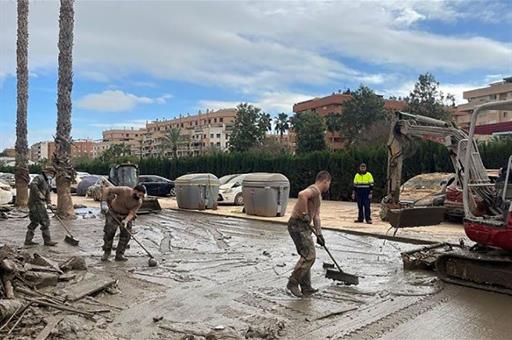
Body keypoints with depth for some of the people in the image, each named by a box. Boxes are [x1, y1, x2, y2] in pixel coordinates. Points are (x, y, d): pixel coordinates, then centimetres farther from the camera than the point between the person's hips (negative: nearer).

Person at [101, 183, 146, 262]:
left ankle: (119, 255, 4)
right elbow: (107, 189, -23)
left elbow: (131, 213, -21)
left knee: (126, 234, -6)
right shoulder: (124, 190, -29)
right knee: (109, 232, -7)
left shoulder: (139, 202, -18)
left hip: (126, 216, 3)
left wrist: (126, 221, -39)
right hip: (113, 214, -3)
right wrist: (107, 201, -18)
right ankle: (106, 252, 12)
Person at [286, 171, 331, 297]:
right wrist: (305, 213, -28)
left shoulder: (318, 195, 21)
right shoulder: (314, 190, -12)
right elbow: (302, 195, -36)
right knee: (309, 255, -11)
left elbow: (316, 216, 22)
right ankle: (293, 283, -3)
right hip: (298, 225, -11)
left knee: (307, 256, 13)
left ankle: (306, 287, 20)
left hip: (303, 226, 11)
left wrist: (319, 234, 17)